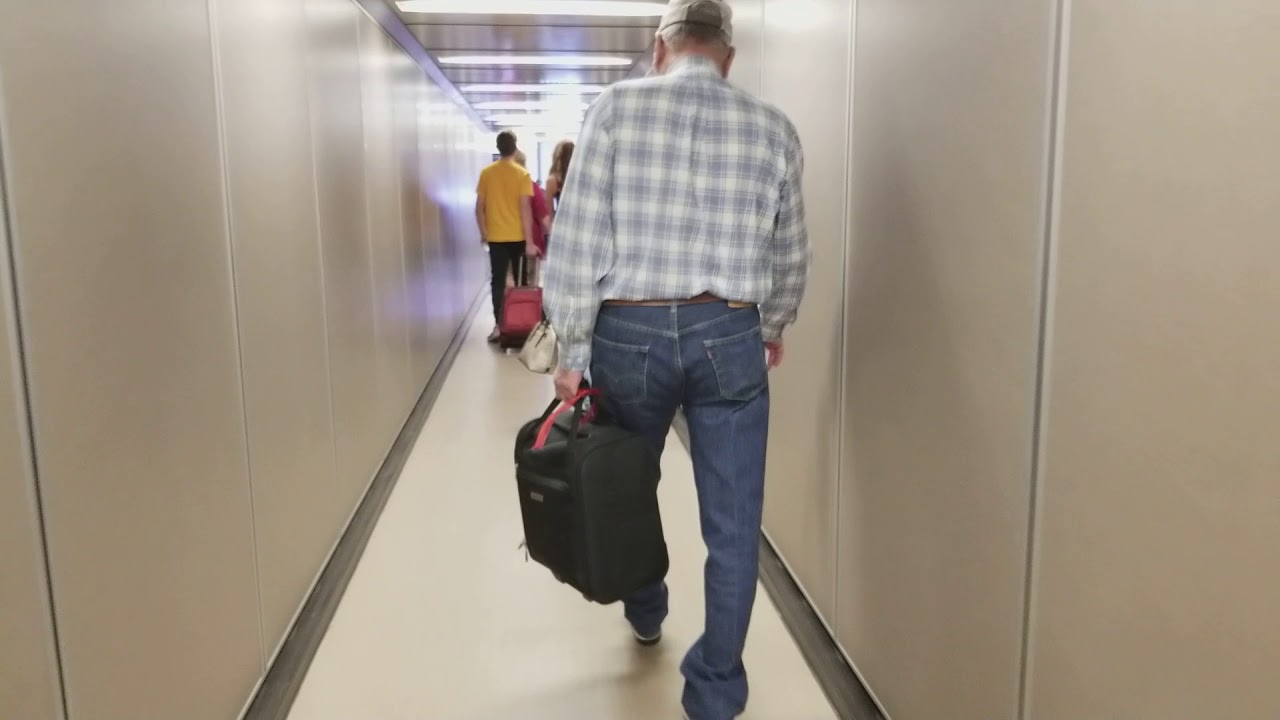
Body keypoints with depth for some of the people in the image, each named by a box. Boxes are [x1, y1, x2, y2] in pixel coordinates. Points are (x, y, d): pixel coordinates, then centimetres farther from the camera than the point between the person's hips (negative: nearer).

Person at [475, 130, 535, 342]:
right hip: (518, 237, -1)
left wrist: (483, 232, 13)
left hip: (496, 237, 1)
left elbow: (480, 207, 1)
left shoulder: (486, 173, 0)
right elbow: (525, 207, -12)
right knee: (521, 281, 12)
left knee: (498, 282, 4)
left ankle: (498, 326, -4)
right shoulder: (522, 174, -7)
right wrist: (529, 240, -10)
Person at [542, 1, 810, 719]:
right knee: (733, 527, 10)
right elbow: (792, 254, 11)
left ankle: (645, 613, 49)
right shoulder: (773, 126, 4)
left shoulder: (618, 106, -1)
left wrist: (572, 351, -3)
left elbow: (578, 240, -8)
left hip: (628, 331, 1)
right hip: (729, 336, 0)